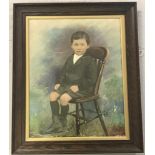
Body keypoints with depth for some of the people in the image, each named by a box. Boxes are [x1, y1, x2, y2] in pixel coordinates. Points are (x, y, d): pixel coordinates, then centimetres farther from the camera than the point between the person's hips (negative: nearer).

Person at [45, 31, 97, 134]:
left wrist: (78, 86, -20)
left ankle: (63, 123, -5)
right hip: (67, 85, 7)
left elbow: (91, 79, -13)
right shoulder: (70, 59, 13)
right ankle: (56, 122, -8)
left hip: (83, 88, -7)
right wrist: (59, 82, 4)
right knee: (53, 95, -13)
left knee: (64, 97, -27)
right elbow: (64, 73, 22)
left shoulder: (90, 60, -9)